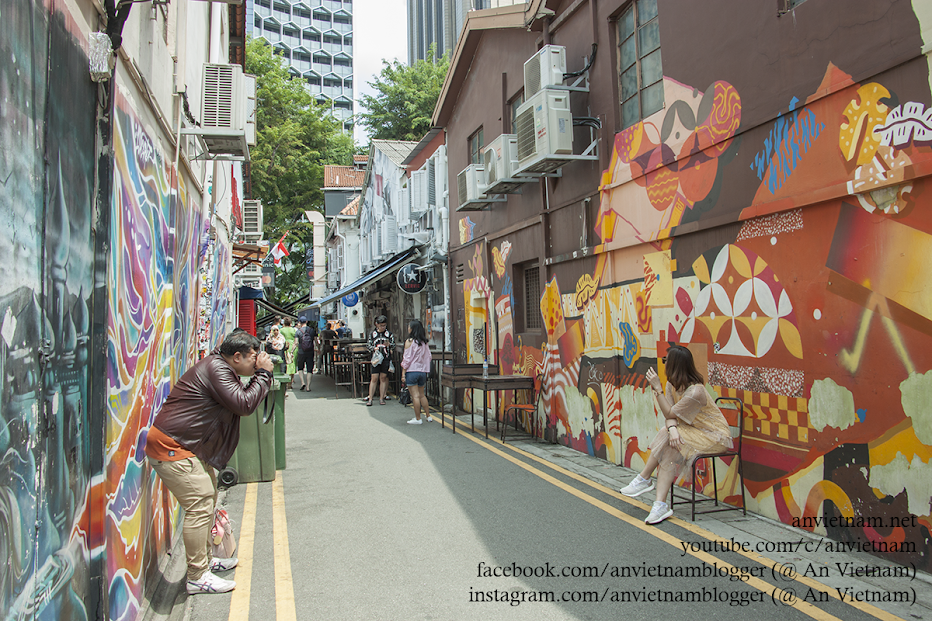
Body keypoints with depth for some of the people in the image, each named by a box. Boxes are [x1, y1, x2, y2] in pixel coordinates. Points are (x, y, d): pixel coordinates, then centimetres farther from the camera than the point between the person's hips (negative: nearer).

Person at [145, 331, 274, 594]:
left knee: (208, 498, 18)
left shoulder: (221, 368, 15)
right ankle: (197, 577, -3)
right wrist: (263, 374, -14)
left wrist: (262, 375, 7)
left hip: (186, 446, 11)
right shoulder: (216, 369, -18)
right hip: (170, 446, -11)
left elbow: (245, 397, 20)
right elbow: (244, 405, -23)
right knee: (201, 504, -11)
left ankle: (205, 560, 31)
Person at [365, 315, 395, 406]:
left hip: (386, 359, 0)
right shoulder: (372, 334, 8)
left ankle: (382, 398, 10)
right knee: (374, 378, -5)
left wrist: (389, 345, -18)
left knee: (383, 378, 3)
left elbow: (393, 346, 5)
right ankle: (370, 399, 0)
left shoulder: (389, 334, 7)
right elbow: (368, 345, 10)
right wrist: (374, 348, -11)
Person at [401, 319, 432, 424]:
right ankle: (428, 416, 21)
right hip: (423, 371, 6)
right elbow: (428, 357, 10)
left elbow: (407, 358, -11)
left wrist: (403, 373, -6)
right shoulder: (424, 342, 7)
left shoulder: (409, 341, -10)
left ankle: (418, 419, 1)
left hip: (412, 371, -6)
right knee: (422, 395, 17)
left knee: (415, 396, -2)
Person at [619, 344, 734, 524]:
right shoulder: (672, 384, 0)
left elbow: (669, 413, -20)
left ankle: (643, 480, -10)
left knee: (671, 444, -27)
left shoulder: (695, 391, -27)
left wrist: (657, 388, -23)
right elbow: (670, 415, -9)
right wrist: (672, 429, -31)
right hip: (695, 430, 8)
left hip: (715, 436, -8)